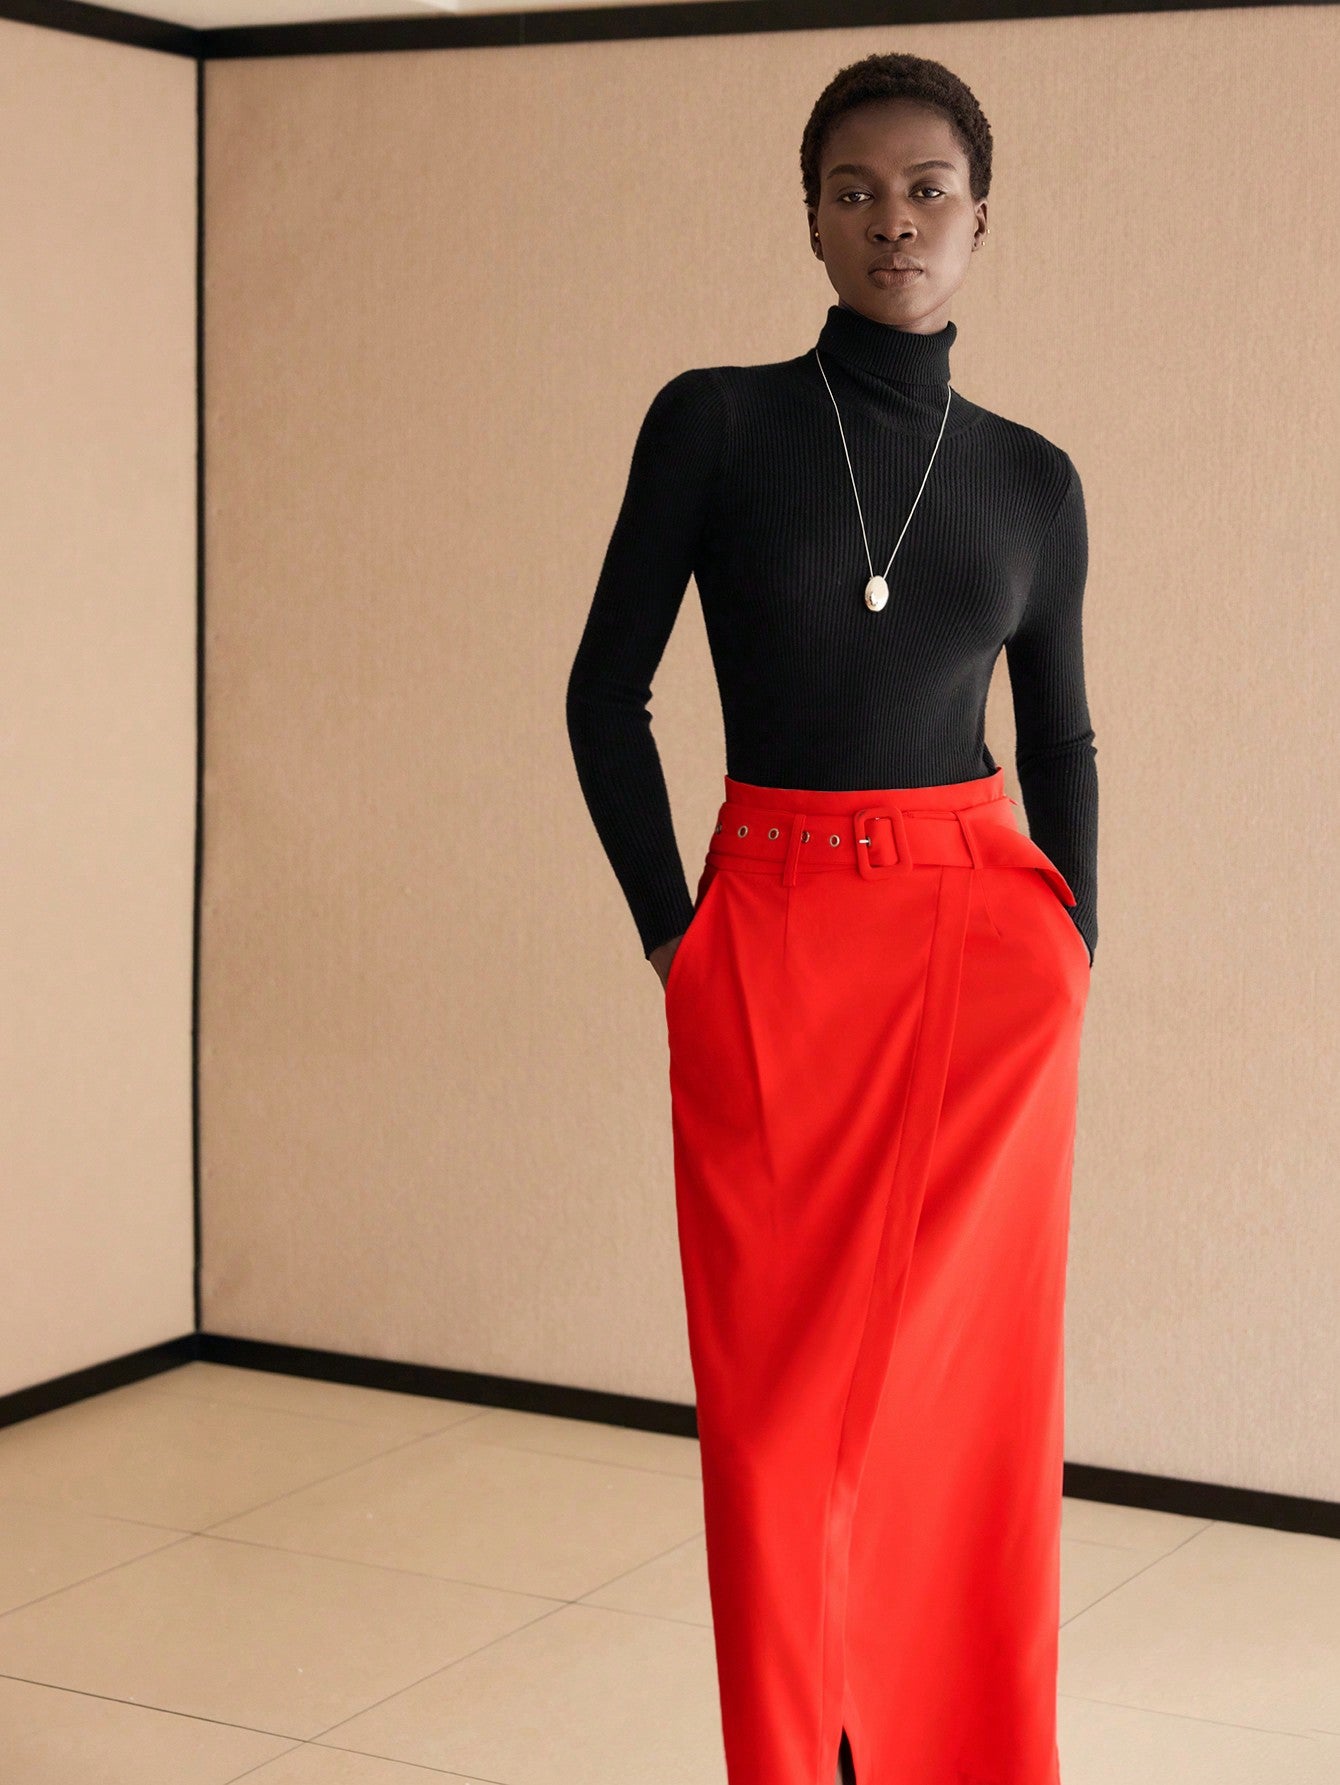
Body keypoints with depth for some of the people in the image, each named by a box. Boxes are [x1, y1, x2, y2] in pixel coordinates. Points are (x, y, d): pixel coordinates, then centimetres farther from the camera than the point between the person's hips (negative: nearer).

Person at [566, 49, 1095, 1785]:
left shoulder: (1030, 481, 7)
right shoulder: (713, 423, 0)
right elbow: (607, 687, 3)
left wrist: (1074, 952, 8)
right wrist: (673, 932, -2)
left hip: (983, 948, 2)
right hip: (773, 945, -1)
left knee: (970, 1393, 4)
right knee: (777, 1405, 1)